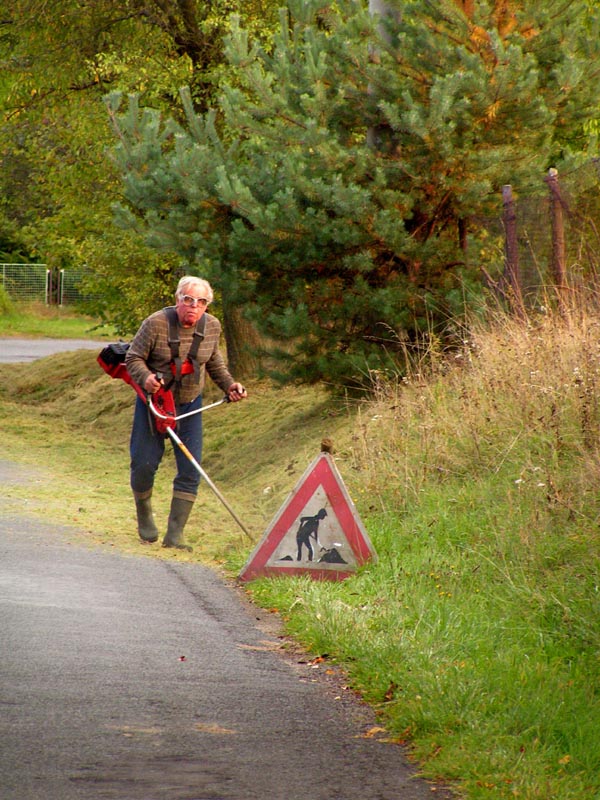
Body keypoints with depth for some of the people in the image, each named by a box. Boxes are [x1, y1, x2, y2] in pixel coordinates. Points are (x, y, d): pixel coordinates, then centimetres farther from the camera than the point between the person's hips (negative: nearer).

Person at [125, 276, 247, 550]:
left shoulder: (212, 326, -3)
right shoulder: (156, 323, -18)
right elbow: (133, 358, -12)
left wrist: (229, 384, 5)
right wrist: (145, 378, -31)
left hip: (190, 404, 3)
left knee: (190, 470, -6)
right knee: (144, 463, -3)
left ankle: (175, 534, -3)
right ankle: (144, 514, 28)